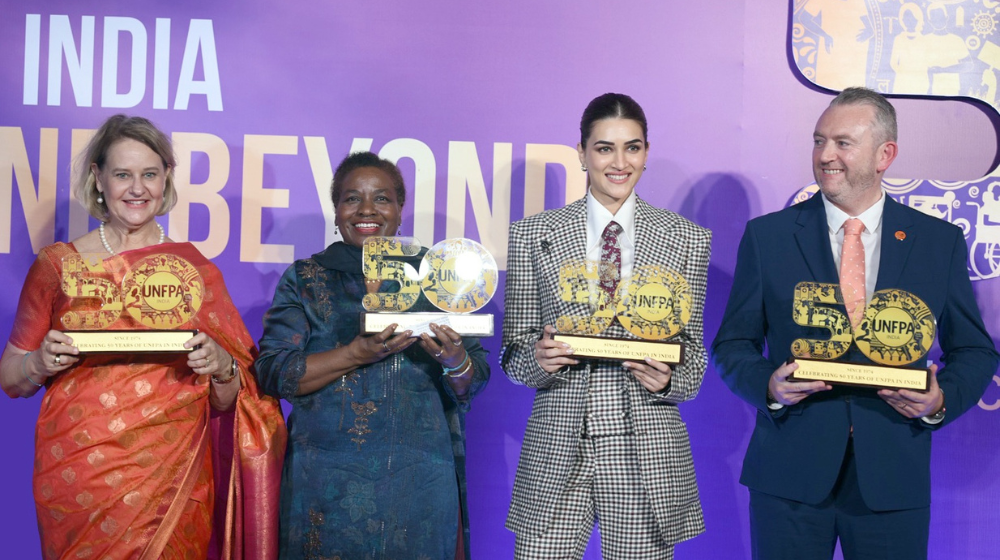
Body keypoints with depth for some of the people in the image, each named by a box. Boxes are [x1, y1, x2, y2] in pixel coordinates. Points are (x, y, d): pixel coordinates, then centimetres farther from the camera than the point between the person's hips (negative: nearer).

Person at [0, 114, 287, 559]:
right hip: (77, 482, 0)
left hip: (172, 482, 1)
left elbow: (225, 403, 8)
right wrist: (41, 362, -13)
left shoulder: (196, 270, 4)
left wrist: (222, 369, -13)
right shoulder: (57, 266, 2)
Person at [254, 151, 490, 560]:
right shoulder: (305, 279, 5)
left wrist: (455, 360, -18)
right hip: (328, 481, -1)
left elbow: (475, 383, 5)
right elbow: (273, 373, -5)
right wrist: (357, 354, -18)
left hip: (419, 481, 1)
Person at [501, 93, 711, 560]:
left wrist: (667, 379, -11)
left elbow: (693, 351, 9)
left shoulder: (687, 239, 5)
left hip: (647, 454, 0)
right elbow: (512, 353, 7)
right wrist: (539, 357, -14)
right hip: (557, 451, 0)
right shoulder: (533, 235, 4)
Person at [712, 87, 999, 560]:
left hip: (893, 479, 1)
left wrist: (943, 401, -9)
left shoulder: (941, 242, 4)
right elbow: (732, 345, 5)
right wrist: (768, 386, -15)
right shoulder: (766, 236, 2)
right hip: (788, 474, 0)